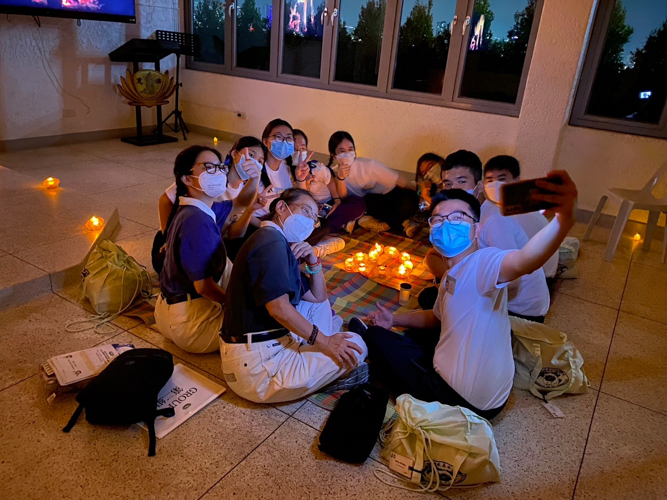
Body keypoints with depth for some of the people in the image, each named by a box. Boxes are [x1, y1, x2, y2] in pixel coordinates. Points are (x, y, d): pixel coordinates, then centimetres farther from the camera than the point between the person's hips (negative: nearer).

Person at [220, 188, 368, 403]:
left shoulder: (282, 245, 17)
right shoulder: (271, 241, -15)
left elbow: (318, 297, 20)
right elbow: (279, 307, -24)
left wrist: (313, 261, 4)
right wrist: (323, 341, -16)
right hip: (257, 364, -11)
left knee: (319, 306, 23)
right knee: (355, 345, -10)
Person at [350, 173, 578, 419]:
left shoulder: (483, 263, -26)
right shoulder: (452, 275, 5)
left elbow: (524, 262, -50)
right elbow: (436, 317, 22)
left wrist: (564, 219, -67)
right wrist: (394, 320, 15)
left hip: (464, 400, -8)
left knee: (376, 337, 6)